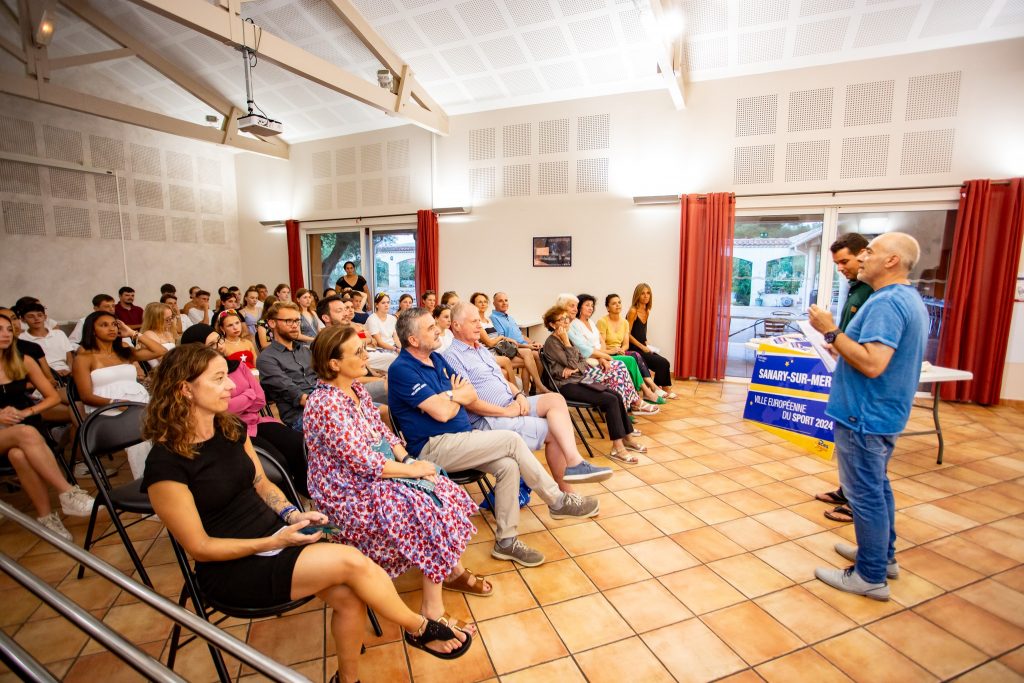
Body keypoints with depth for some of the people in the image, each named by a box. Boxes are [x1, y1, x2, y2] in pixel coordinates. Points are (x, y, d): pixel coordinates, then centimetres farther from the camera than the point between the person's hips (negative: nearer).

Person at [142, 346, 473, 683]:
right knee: (352, 561, -22)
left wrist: (291, 514, -5)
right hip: (232, 568, -6)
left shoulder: (230, 429, 2)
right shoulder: (166, 464, -19)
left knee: (348, 595, -17)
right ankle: (420, 629, 2)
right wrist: (273, 543, -18)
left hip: (275, 534, 6)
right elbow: (200, 548, -14)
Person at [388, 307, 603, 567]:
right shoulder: (402, 369, -15)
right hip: (433, 448, -8)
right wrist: (457, 395, -1)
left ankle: (506, 540, -2)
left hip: (461, 437, 8)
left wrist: (450, 396, -10)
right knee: (512, 440, -18)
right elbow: (441, 412, -22)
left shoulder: (436, 358, 12)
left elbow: (471, 394, 10)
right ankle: (558, 501, 0)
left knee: (508, 465, -17)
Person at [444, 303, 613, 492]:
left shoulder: (481, 349, 20)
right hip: (488, 419, -8)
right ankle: (566, 493, -8)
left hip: (511, 405, 8)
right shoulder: (453, 357, -10)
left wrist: (519, 395, 0)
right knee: (554, 431, -14)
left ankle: (574, 462, -23)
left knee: (555, 399, -14)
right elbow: (469, 401, -18)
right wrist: (506, 411, -18)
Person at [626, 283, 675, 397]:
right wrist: (643, 347, -15)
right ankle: (656, 389, 6)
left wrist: (646, 346, 7)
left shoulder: (647, 311, 12)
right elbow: (627, 334, -15)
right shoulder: (633, 311, -12)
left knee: (664, 363, -9)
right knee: (662, 363, -13)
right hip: (634, 349, -7)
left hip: (642, 348, 7)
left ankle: (666, 389, 2)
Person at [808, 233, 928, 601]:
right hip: (885, 413, 11)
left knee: (865, 494, 2)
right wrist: (841, 346, 14)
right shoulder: (911, 300, 12)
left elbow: (872, 364, -30)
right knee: (876, 487, 23)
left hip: (864, 416, -11)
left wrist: (831, 331, -23)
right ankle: (883, 555, 38)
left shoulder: (886, 303, -22)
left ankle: (871, 576, 16)